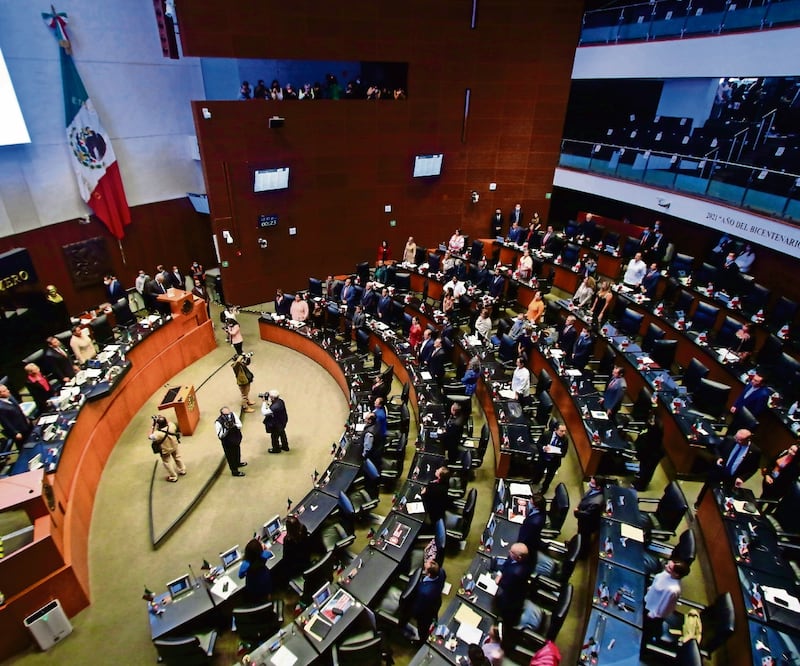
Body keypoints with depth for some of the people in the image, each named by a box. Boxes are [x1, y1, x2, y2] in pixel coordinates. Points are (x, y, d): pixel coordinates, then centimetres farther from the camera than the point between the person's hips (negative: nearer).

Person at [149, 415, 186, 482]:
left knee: (167, 463, 21)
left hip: (165, 450, -4)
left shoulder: (158, 434, -40)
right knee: (177, 458, 28)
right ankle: (182, 470, 49)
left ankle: (173, 477, 37)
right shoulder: (172, 426, -29)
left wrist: (152, 426, -19)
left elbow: (149, 437, -18)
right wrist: (165, 419, -9)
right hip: (175, 446, 4)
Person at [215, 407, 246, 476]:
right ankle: (234, 471, 38)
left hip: (236, 439, 5)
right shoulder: (218, 422, -30)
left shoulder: (233, 415, -20)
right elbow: (220, 436, -28)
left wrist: (234, 425, -35)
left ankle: (238, 463, 59)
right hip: (228, 443, -5)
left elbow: (240, 425, -14)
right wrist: (226, 429, -42)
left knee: (237, 452, 30)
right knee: (230, 456, 16)